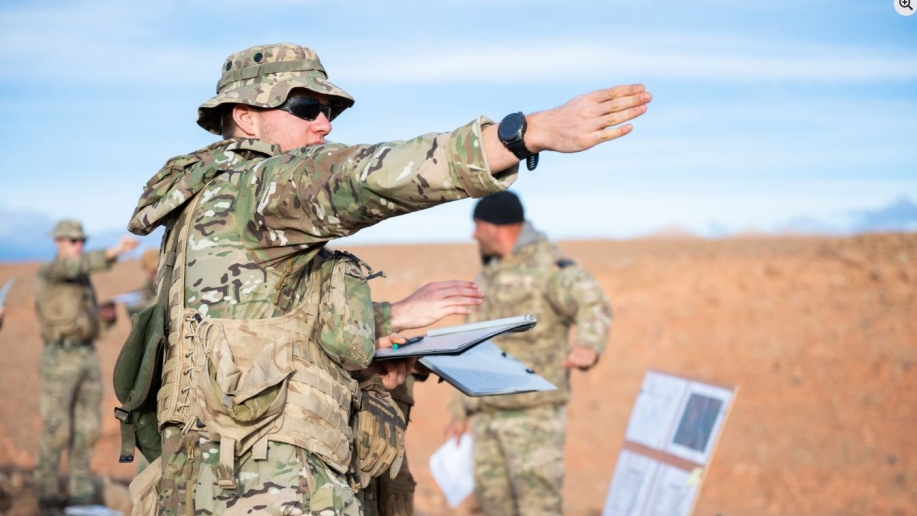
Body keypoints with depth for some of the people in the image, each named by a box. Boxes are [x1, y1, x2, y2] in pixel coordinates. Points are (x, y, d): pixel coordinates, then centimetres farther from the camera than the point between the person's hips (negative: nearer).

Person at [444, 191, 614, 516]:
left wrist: (588, 344, -52)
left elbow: (593, 306, -30)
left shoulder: (549, 267, -10)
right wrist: (459, 413, 19)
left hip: (534, 413, -8)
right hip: (489, 414, 8)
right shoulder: (487, 278, 17)